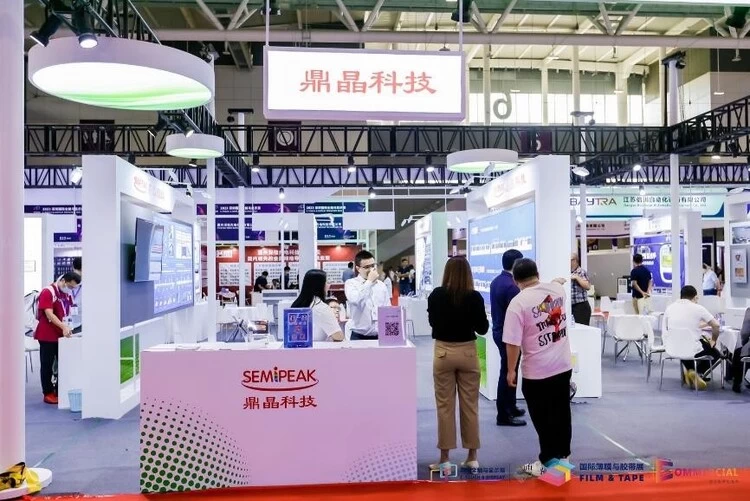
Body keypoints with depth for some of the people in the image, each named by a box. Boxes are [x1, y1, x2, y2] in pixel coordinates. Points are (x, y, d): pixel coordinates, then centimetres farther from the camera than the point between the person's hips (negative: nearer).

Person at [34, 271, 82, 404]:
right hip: (47, 336, -7)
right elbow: (49, 314, -23)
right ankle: (48, 393, 11)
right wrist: (64, 327, -33)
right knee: (47, 365, 3)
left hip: (61, 335, 7)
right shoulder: (47, 292, -14)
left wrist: (67, 328, 3)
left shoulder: (67, 294, 9)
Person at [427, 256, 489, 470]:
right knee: (470, 406, 11)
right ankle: (472, 456, 21)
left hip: (443, 352, 0)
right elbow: (483, 328, -3)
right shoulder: (474, 297, -10)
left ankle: (444, 458, 14)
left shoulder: (436, 295, -8)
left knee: (445, 406, 8)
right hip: (467, 352, 1)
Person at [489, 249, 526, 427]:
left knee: (508, 371, 19)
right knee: (508, 374, -1)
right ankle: (503, 416, 7)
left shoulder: (495, 281, 7)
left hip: (499, 330, 9)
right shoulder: (511, 285, -22)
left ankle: (510, 407, 31)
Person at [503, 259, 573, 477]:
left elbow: (513, 343, -18)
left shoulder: (518, 302, -18)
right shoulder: (557, 289, -1)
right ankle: (563, 455, 35)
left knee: (543, 418, 8)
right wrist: (544, 282, 47)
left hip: (537, 371, -6)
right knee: (561, 412, 20)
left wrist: (511, 370, -6)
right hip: (563, 365, 6)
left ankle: (548, 463, 19)